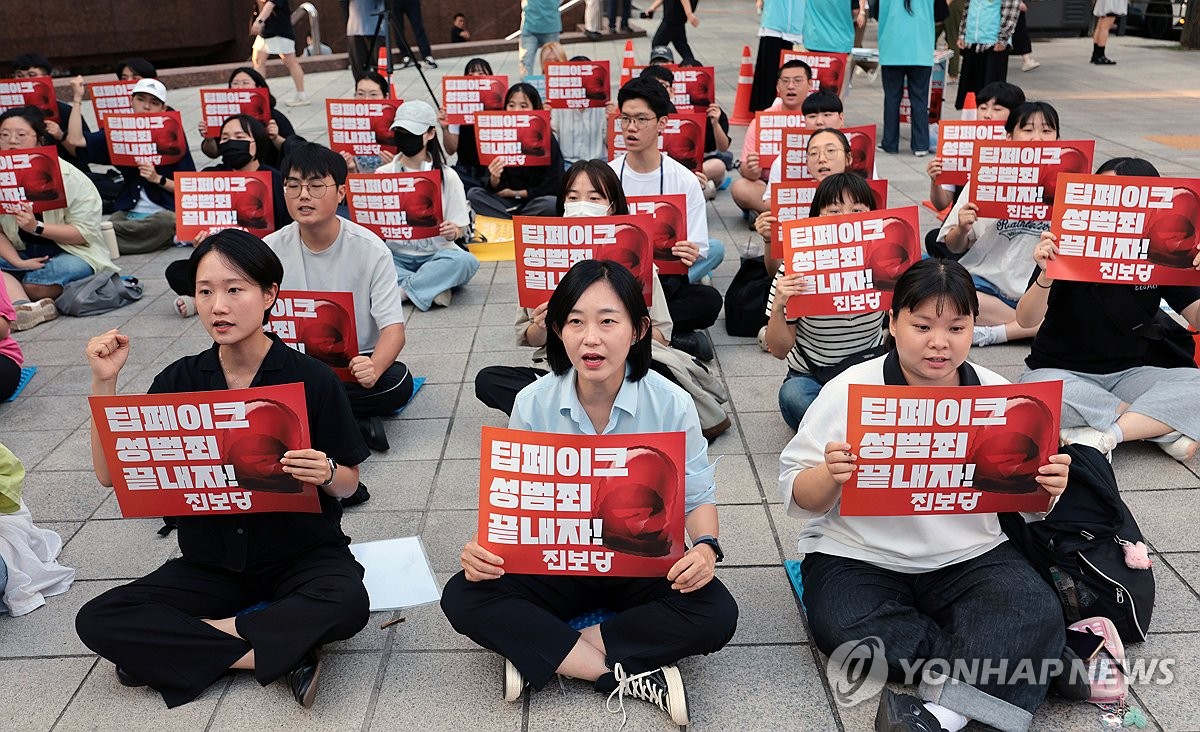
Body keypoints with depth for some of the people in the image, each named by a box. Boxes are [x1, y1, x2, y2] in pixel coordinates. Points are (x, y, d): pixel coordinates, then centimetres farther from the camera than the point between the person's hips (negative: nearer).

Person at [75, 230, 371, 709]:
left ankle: (178, 644, -12)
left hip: (302, 551, -3)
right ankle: (281, 653, -17)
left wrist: (326, 474, -28)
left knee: (347, 604, -34)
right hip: (211, 561, 3)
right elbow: (112, 473, -4)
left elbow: (348, 484, -4)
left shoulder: (311, 379, -11)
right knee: (96, 621, -17)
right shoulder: (179, 380, -1)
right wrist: (104, 383, -13)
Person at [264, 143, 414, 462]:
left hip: (355, 364, -1)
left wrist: (373, 367, -39)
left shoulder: (371, 248, -11)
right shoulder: (271, 250, -4)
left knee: (397, 382, -33)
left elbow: (393, 329, -16)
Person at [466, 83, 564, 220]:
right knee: (473, 194, -18)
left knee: (550, 203, -34)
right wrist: (494, 179, -27)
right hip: (506, 201, 3)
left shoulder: (547, 139, -8)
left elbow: (553, 185, -8)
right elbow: (494, 189, -3)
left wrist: (516, 193, -6)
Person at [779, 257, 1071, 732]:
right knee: (841, 625, -29)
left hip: (969, 555, 2)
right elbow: (798, 499, -8)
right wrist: (831, 476, -31)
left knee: (1037, 613, -23)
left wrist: (1045, 488, -16)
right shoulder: (849, 390, -9)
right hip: (858, 557, -2)